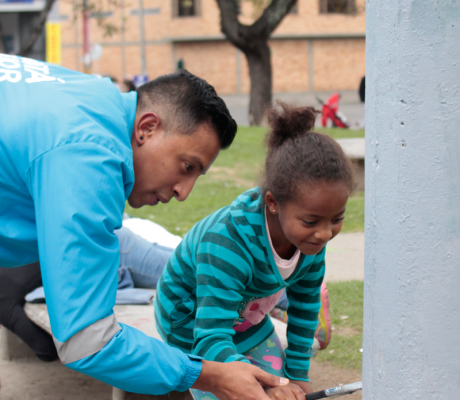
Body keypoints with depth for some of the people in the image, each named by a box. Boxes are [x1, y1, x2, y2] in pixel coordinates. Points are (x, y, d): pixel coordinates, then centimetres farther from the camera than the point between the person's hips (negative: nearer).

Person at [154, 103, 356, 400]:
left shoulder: (311, 232, -20)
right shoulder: (228, 242, -40)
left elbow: (305, 301, -2)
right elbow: (211, 340, -44)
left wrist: (298, 374, 3)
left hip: (250, 321, 6)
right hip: (193, 323, -6)